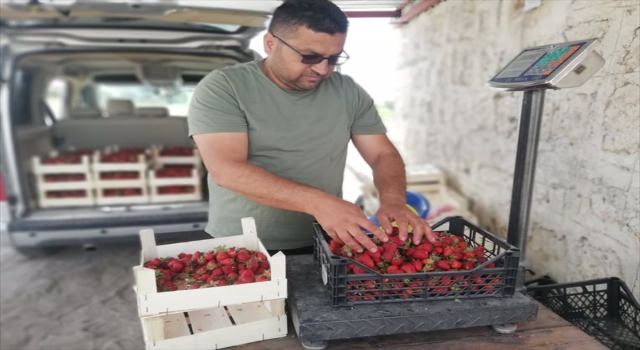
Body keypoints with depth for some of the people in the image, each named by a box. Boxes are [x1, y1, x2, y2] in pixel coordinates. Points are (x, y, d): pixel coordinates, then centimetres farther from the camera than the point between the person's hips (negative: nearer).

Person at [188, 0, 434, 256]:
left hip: (323, 246, 3)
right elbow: (227, 170, -19)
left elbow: (383, 154, 4)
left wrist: (393, 201, -16)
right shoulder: (221, 88, -9)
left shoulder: (348, 92, 2)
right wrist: (318, 202, -27)